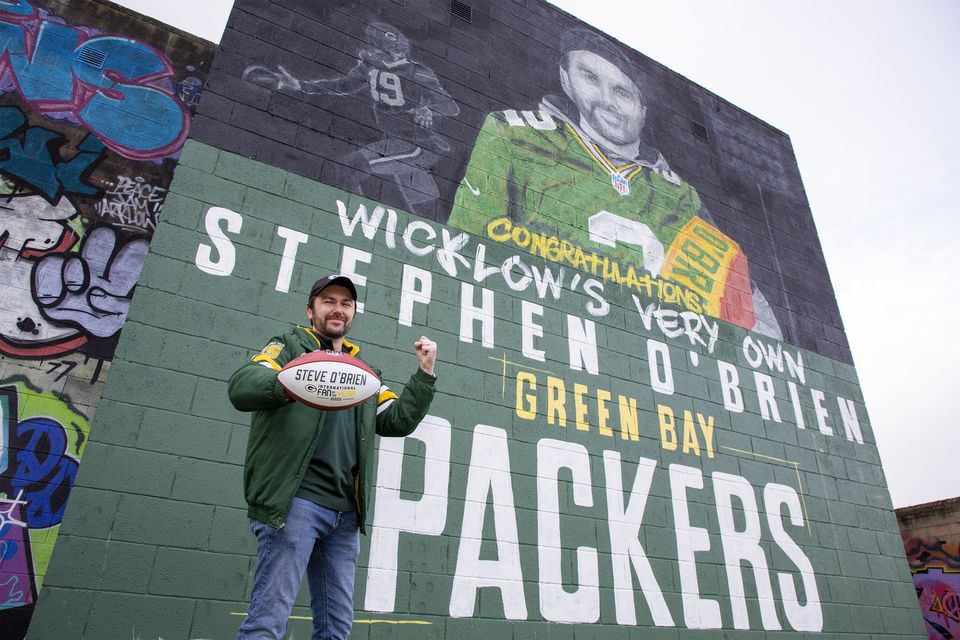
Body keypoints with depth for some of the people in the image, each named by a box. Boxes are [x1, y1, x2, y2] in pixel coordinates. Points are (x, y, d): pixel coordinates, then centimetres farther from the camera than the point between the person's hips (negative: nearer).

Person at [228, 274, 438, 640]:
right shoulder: (289, 347, 8)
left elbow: (397, 420, 18)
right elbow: (241, 387, -11)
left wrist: (425, 373, 9)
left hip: (346, 513, 6)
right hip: (295, 501, -5)